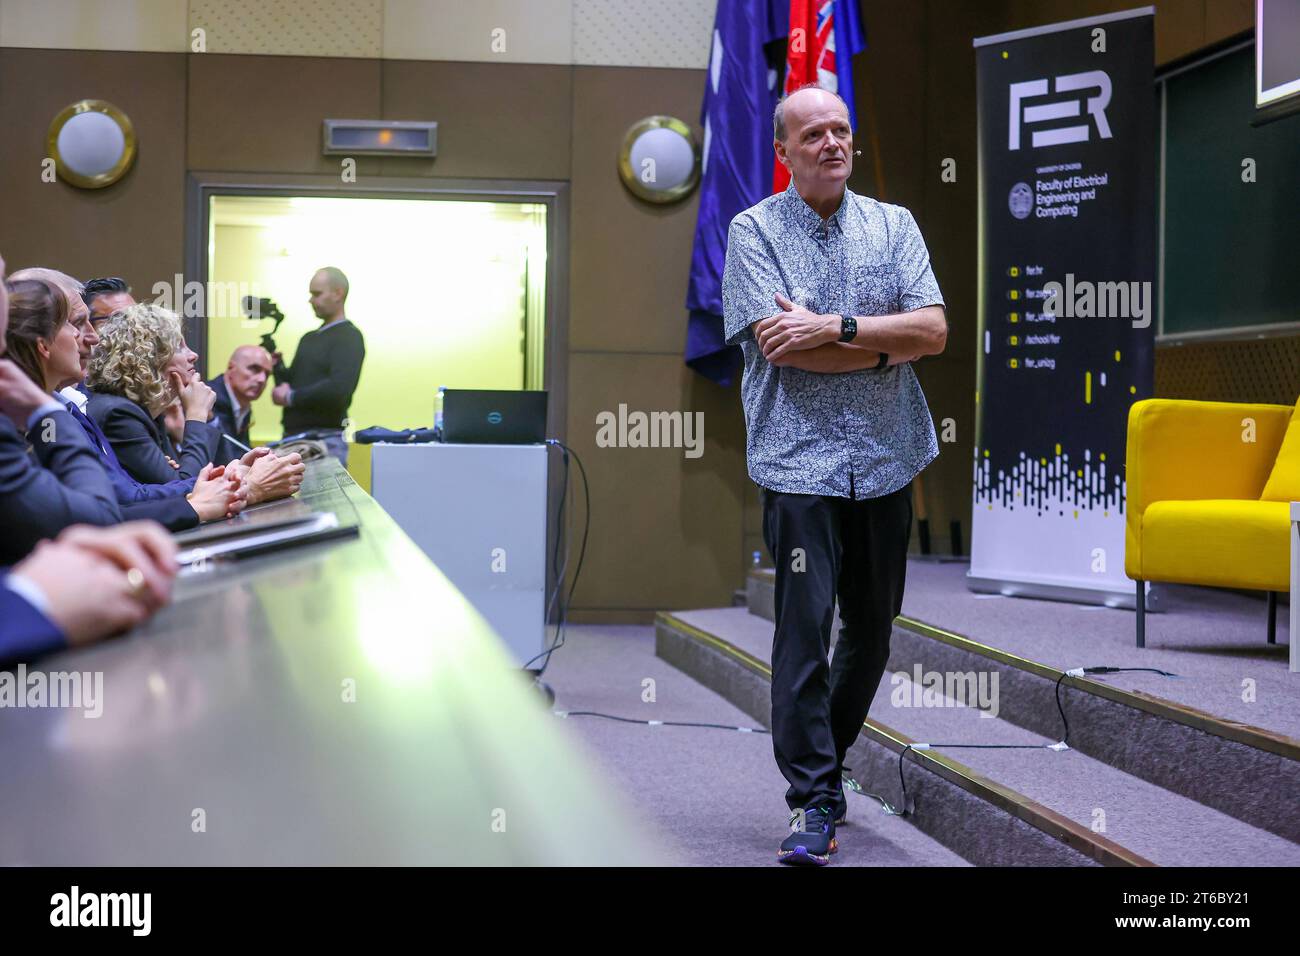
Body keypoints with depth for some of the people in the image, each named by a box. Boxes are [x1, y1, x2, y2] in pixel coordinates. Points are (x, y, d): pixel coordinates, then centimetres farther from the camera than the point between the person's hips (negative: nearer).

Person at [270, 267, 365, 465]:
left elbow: (339, 389, -20)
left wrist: (291, 398, -12)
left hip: (325, 440, -8)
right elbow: (292, 382, 20)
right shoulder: (309, 339, 20)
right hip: (293, 435, 8)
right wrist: (277, 367, -1)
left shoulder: (348, 337, -6)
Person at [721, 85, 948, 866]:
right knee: (804, 625, -9)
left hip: (887, 457, 4)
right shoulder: (755, 231, 0)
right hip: (799, 459, -4)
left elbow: (934, 330, -3)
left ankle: (826, 758, 32)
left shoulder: (894, 225, 9)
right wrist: (888, 345, -7)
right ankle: (815, 803, -3)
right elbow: (781, 347, -12)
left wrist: (838, 326, -14)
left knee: (873, 627, 12)